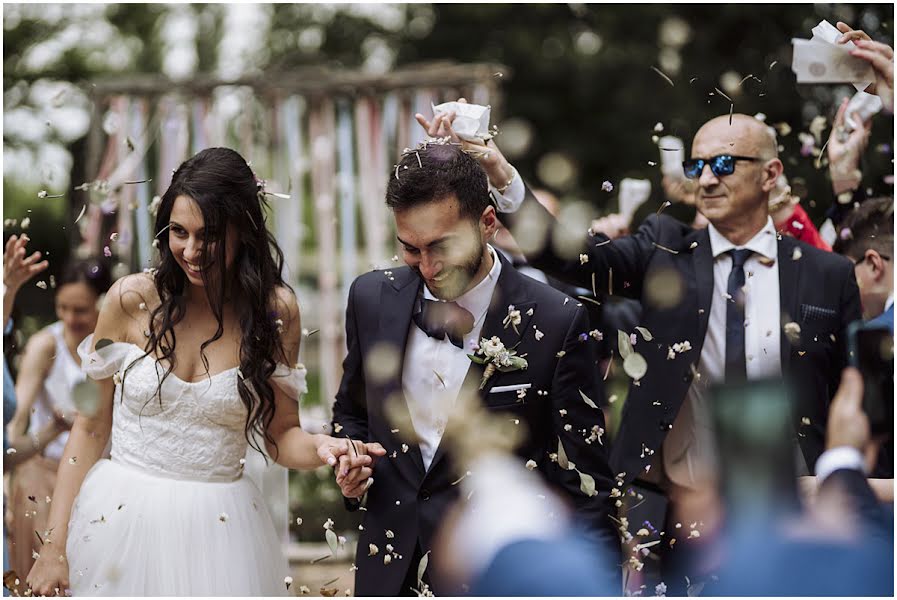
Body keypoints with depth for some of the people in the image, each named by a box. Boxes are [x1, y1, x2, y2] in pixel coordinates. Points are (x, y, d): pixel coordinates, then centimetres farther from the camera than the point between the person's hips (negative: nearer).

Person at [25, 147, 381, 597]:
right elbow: (90, 425, -1)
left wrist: (320, 448, -21)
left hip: (218, 524, 0)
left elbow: (280, 434, 3)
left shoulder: (275, 311, -4)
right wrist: (54, 546, -3)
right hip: (119, 520, 0)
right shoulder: (132, 299, -7)